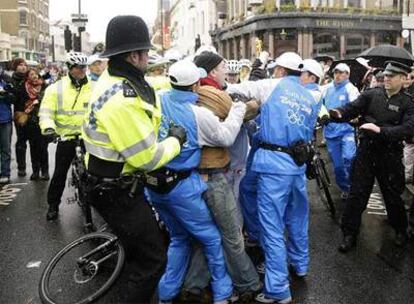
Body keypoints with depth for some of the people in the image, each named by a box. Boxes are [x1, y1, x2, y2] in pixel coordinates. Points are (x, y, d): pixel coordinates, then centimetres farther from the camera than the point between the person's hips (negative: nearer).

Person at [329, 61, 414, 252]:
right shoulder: (371, 94, 1)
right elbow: (353, 108, -10)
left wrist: (381, 130, -27)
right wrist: (339, 114, -32)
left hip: (390, 156, -1)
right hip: (366, 151, 1)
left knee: (392, 195, 13)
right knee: (357, 194, 4)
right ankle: (349, 235, 15)